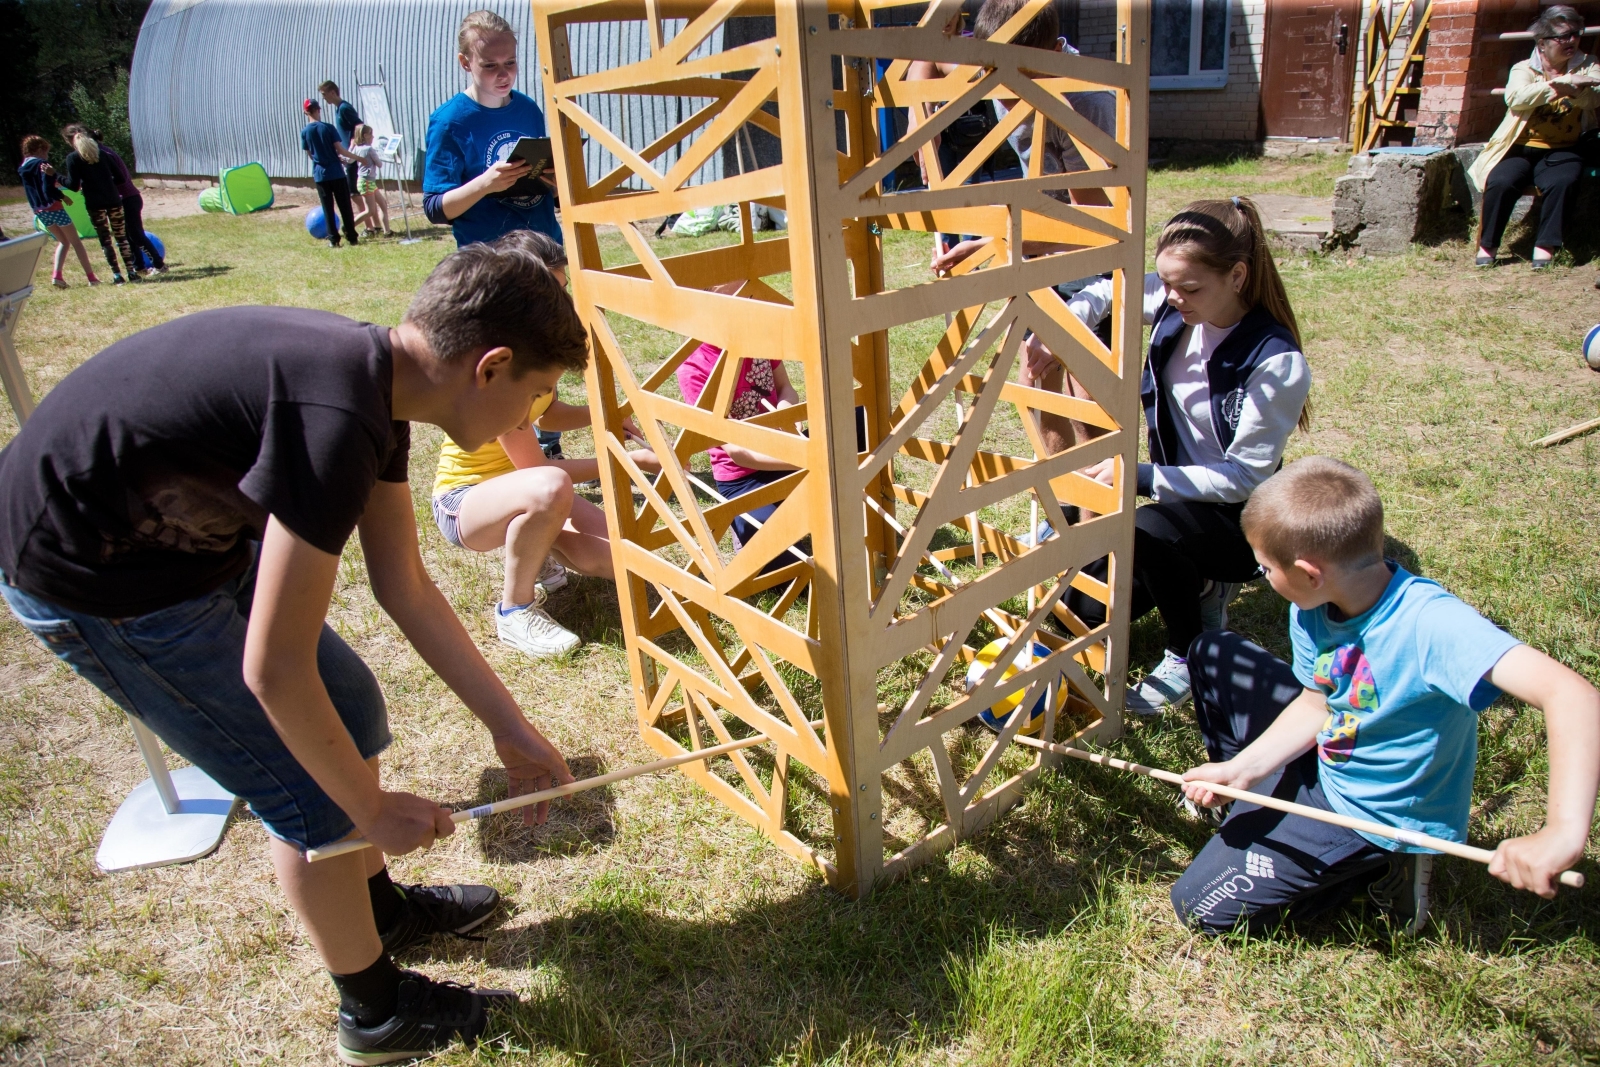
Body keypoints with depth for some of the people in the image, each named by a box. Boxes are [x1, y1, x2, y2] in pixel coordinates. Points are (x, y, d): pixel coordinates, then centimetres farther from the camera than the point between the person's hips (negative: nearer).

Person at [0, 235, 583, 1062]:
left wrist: (511, 728, 7)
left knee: (350, 714, 15)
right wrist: (374, 809, -12)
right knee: (312, 792, -1)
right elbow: (274, 671, -28)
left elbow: (405, 587, 4)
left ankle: (381, 907, 40)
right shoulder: (338, 420, -34)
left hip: (180, 529, 9)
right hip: (88, 580, -9)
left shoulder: (377, 380, -4)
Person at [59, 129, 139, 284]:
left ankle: (117, 275, -1)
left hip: (94, 203, -3)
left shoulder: (73, 158, -1)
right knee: (121, 236, 8)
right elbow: (119, 176, 10)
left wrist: (59, 178, 12)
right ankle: (132, 271, 3)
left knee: (105, 240, 2)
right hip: (113, 200, 3)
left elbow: (74, 186, -4)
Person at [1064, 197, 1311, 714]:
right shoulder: (1172, 305, -9)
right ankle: (1200, 584, 24)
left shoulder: (1277, 363, -25)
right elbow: (1101, 295, 8)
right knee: (1086, 605, -2)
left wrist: (1138, 476, -30)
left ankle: (1188, 653, -10)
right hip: (1183, 498, 7)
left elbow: (1245, 476, -24)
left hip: (1239, 518, -6)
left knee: (1147, 530, -38)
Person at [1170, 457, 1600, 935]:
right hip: (1326, 761, 7)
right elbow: (1315, 703, 1)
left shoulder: (1430, 624, -36)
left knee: (1199, 904, -5)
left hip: (1375, 815, -7)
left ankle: (1379, 865, 5)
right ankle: (1251, 794, 22)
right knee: (1212, 654, 8)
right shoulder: (1312, 611, -12)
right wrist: (1241, 770, -11)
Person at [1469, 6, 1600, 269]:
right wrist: (1557, 84, -27)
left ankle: (1545, 247, -23)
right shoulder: (1524, 69, 9)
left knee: (1562, 182, -31)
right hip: (1520, 148, -1)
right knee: (1500, 182, -29)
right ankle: (1487, 245, -13)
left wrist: (1567, 86, -29)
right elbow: (1515, 98, -14)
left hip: (1561, 151, 1)